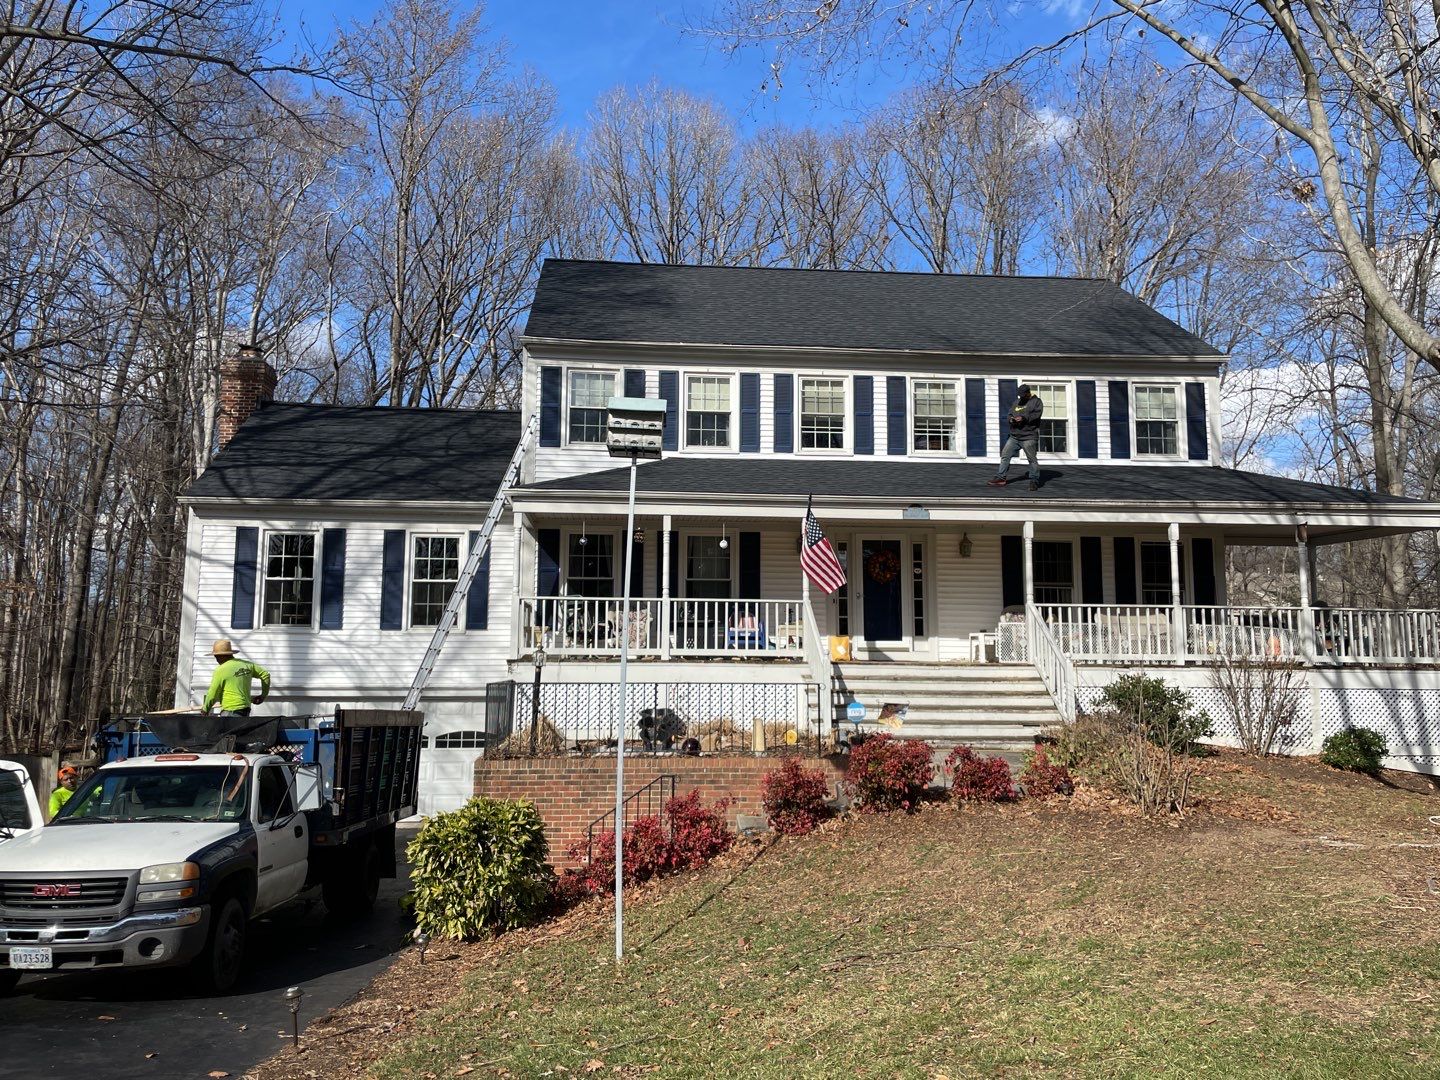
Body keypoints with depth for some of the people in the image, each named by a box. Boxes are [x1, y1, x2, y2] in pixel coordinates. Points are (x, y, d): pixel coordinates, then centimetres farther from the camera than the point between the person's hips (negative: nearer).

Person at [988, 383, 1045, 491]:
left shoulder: (1036, 401, 2)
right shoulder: (1016, 402, 20)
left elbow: (1036, 415, -12)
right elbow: (1010, 414, 19)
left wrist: (1024, 418, -23)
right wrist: (1011, 419, -5)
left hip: (1029, 437, -6)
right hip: (1014, 436, 6)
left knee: (1032, 459, -6)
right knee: (1005, 455, 2)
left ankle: (1034, 482, 1)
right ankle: (1001, 478, 8)